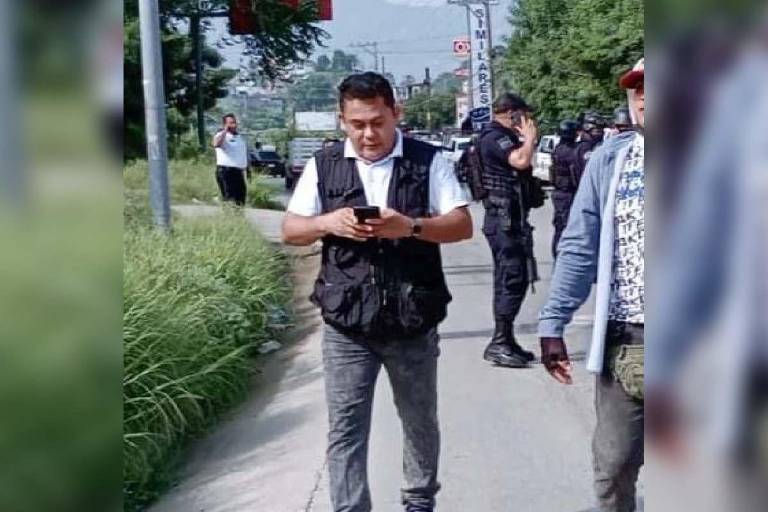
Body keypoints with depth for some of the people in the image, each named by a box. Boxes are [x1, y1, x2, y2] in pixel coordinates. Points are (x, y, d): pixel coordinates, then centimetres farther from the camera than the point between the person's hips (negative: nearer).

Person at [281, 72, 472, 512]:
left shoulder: (428, 161, -2)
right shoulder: (324, 165, 4)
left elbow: (463, 225, -6)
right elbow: (291, 230, 7)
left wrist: (411, 226, -24)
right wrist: (328, 223, -15)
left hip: (413, 321, 0)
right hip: (346, 324, 0)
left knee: (420, 422, 17)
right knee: (345, 431, 0)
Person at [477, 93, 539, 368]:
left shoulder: (503, 137, 20)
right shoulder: (494, 137, -12)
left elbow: (524, 167, 25)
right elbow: (521, 160, -29)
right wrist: (530, 136, -14)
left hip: (511, 219, 11)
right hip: (504, 219, -11)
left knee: (510, 280, 13)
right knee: (513, 280, -12)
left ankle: (506, 341, 19)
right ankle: (499, 344, -12)